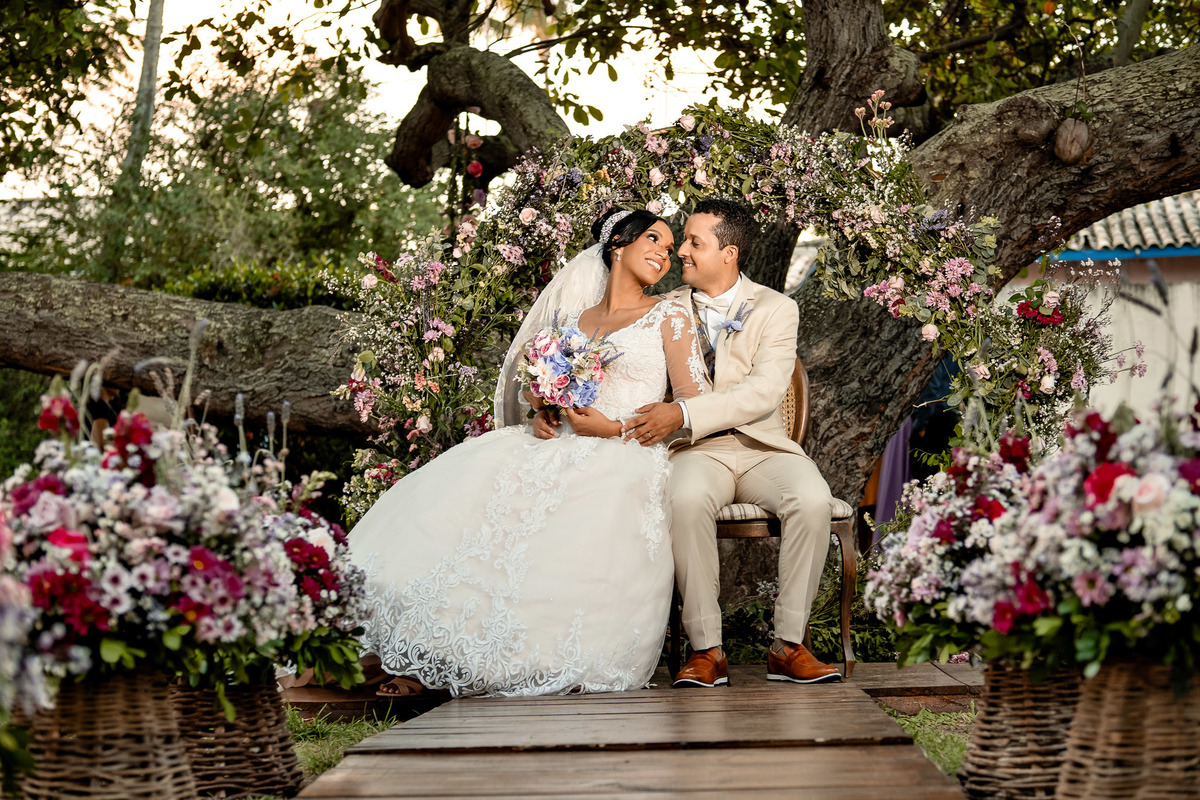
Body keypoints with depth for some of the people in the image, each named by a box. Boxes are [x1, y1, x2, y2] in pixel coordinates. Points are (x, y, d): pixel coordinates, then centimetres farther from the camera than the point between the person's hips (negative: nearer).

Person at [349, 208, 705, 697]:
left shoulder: (670, 316, 10)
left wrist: (615, 428, -9)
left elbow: (694, 406, 1)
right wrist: (539, 415, -3)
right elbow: (538, 389, 23)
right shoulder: (573, 320, 22)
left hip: (623, 458, -4)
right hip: (559, 449, 4)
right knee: (459, 496, -22)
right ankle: (432, 663, -26)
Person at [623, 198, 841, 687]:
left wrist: (683, 413, -24)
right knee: (685, 500, -35)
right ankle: (705, 650, -27)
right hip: (697, 451, 1)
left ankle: (788, 646, -21)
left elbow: (765, 390, -12)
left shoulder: (776, 309, 3)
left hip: (763, 446, 0)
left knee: (812, 500, -32)